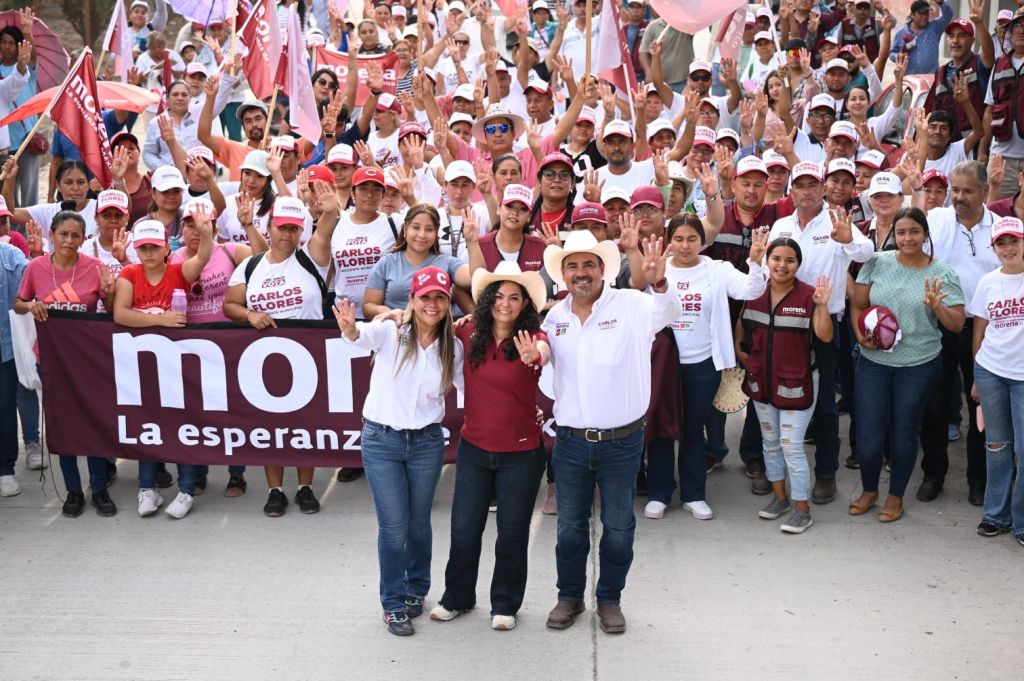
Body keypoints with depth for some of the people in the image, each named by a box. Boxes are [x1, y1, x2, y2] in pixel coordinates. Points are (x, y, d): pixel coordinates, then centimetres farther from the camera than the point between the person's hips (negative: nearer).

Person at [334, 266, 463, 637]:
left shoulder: (452, 347, 1)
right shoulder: (390, 333, -11)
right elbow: (364, 336, -32)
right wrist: (351, 329, -57)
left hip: (427, 442, 3)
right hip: (382, 440, -3)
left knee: (419, 522, 15)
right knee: (393, 526, 0)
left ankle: (415, 590, 37)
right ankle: (393, 604, 16)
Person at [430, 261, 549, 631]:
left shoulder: (533, 337, -13)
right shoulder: (469, 333, -4)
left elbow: (543, 351, -37)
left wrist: (532, 357, -61)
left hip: (521, 452, -2)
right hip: (474, 448, 3)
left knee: (512, 532, 11)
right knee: (464, 529, 12)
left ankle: (505, 605, 29)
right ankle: (457, 597, 33)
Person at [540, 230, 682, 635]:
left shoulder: (631, 305, -11)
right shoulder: (556, 316, 4)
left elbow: (669, 313, -29)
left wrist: (658, 283, -50)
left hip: (622, 441, -3)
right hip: (570, 441, 3)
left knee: (618, 526, 10)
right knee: (570, 525, 15)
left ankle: (610, 598, 28)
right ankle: (570, 596, 32)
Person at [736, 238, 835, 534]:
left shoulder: (808, 295, -13)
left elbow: (825, 336, -19)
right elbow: (741, 323, 18)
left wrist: (822, 305, -31)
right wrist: (739, 351, 11)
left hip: (796, 384, -5)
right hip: (761, 380, 5)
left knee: (792, 445, -4)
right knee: (770, 441, 17)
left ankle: (802, 509, 8)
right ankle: (779, 496, 34)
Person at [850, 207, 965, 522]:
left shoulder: (942, 273, -4)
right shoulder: (876, 262, -1)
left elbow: (957, 325, -4)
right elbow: (857, 305, 5)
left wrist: (937, 307, -23)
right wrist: (860, 334, -13)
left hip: (919, 365, -1)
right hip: (873, 362, 1)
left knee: (904, 432, 11)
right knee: (868, 434, 2)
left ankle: (896, 495, 31)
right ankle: (869, 490, 29)